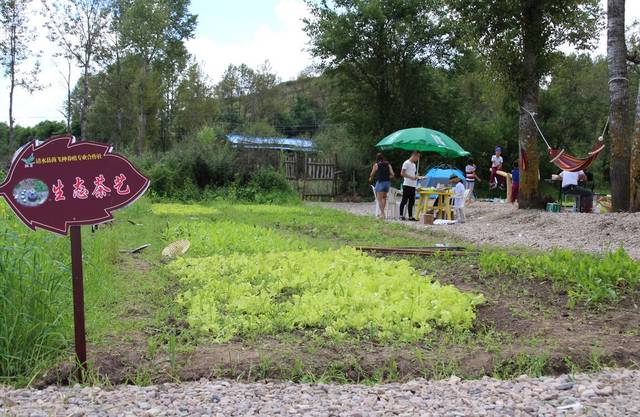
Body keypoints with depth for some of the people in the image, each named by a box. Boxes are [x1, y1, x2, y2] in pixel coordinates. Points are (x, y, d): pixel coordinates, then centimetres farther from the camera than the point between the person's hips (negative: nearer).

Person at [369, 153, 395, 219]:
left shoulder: (376, 165, -2)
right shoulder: (388, 164, 7)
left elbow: (372, 174, 7)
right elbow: (392, 175, 1)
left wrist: (370, 179, 28)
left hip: (380, 182, -5)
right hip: (387, 182, 5)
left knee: (379, 199, -1)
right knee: (384, 197, 21)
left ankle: (383, 214, -9)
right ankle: (382, 212, 21)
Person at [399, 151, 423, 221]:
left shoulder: (414, 164, 19)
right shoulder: (406, 163, -7)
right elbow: (402, 173, -13)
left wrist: (418, 177, 7)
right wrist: (411, 177, -18)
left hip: (413, 186, 8)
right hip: (407, 185, -8)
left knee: (411, 202, 8)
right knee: (404, 201, -5)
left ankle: (410, 216, 11)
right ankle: (401, 215, -1)